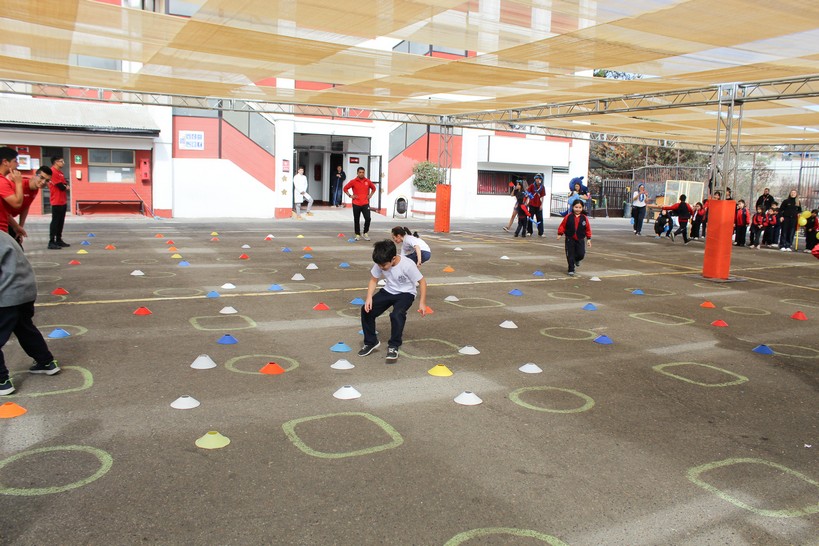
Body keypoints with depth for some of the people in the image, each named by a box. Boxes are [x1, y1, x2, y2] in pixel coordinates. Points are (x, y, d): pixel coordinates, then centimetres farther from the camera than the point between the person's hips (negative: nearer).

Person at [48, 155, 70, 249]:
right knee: (55, 221, -9)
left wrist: (65, 185, -6)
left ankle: (59, 240, 19)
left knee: (61, 221, 12)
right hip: (57, 202, -9)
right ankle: (51, 242, -8)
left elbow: (65, 184, 16)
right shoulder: (52, 172, -14)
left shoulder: (60, 172, 17)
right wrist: (65, 186, 3)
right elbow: (61, 186, -18)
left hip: (63, 201, 9)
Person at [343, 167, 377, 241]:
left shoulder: (367, 181, 4)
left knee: (368, 218, -10)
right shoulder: (353, 182, -2)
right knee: (356, 220, 6)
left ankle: (365, 233, 8)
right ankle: (358, 235, 17)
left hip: (365, 203, 1)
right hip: (356, 204, -1)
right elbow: (345, 188, 4)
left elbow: (373, 188, 20)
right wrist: (350, 195, -4)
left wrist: (370, 195, 8)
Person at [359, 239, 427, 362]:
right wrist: (369, 297, -18)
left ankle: (393, 346, -11)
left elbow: (422, 281, -18)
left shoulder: (407, 265, -29)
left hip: (406, 293, -5)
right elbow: (373, 280, -2)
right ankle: (371, 342, 8)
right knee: (366, 310, -12)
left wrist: (422, 303, -21)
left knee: (396, 315, -33)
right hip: (388, 291, 5)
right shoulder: (380, 264, -16)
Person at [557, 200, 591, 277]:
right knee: (570, 255, 0)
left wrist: (588, 239, 2)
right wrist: (560, 233, -5)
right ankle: (571, 270, 12)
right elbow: (562, 226, 3)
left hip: (580, 239, 1)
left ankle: (577, 260, 32)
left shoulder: (584, 218, -2)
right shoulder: (568, 217, -6)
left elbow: (588, 229, 4)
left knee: (581, 254, -5)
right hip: (570, 239, -1)